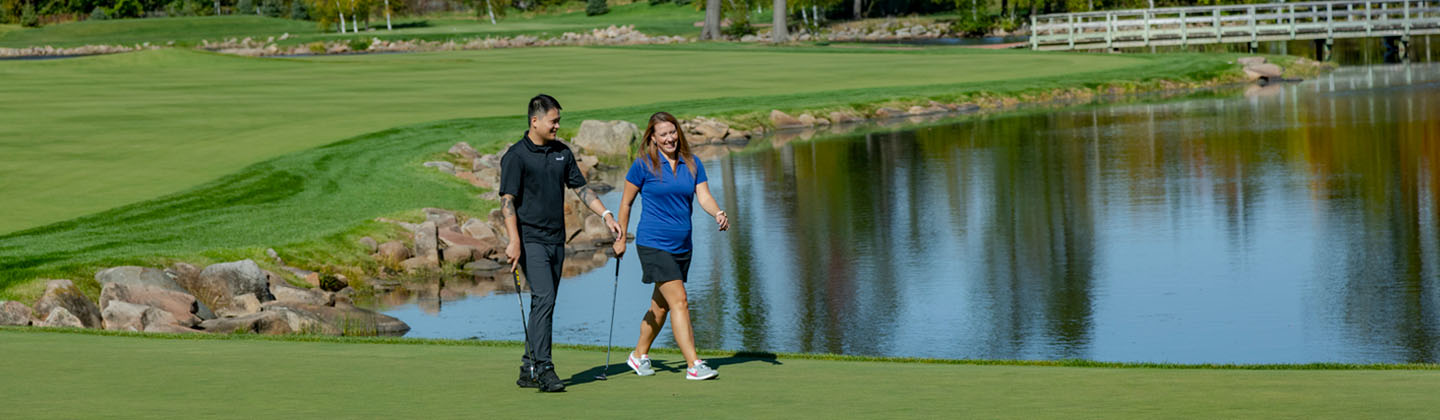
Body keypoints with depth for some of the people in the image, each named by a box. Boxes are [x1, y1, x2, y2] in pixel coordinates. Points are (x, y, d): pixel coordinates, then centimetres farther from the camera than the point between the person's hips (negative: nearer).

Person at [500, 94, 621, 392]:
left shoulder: (562, 153, 12)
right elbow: (507, 200, -13)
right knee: (544, 298, -18)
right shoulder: (516, 156, -8)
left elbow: (580, 188, 19)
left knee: (544, 304, 8)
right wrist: (514, 241, -21)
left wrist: (606, 215, 8)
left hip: (556, 241, 7)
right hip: (530, 240, -7)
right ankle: (543, 369, -19)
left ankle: (528, 371, 14)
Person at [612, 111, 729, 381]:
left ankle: (639, 355, 33)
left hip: (682, 245, 6)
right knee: (679, 301, -15)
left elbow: (704, 196, -2)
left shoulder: (692, 164, 7)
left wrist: (718, 213, -22)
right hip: (653, 244, -6)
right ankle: (693, 365, -18)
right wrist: (621, 238, 5)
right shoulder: (644, 165, -5)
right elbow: (626, 201, 3)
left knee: (661, 305, 15)